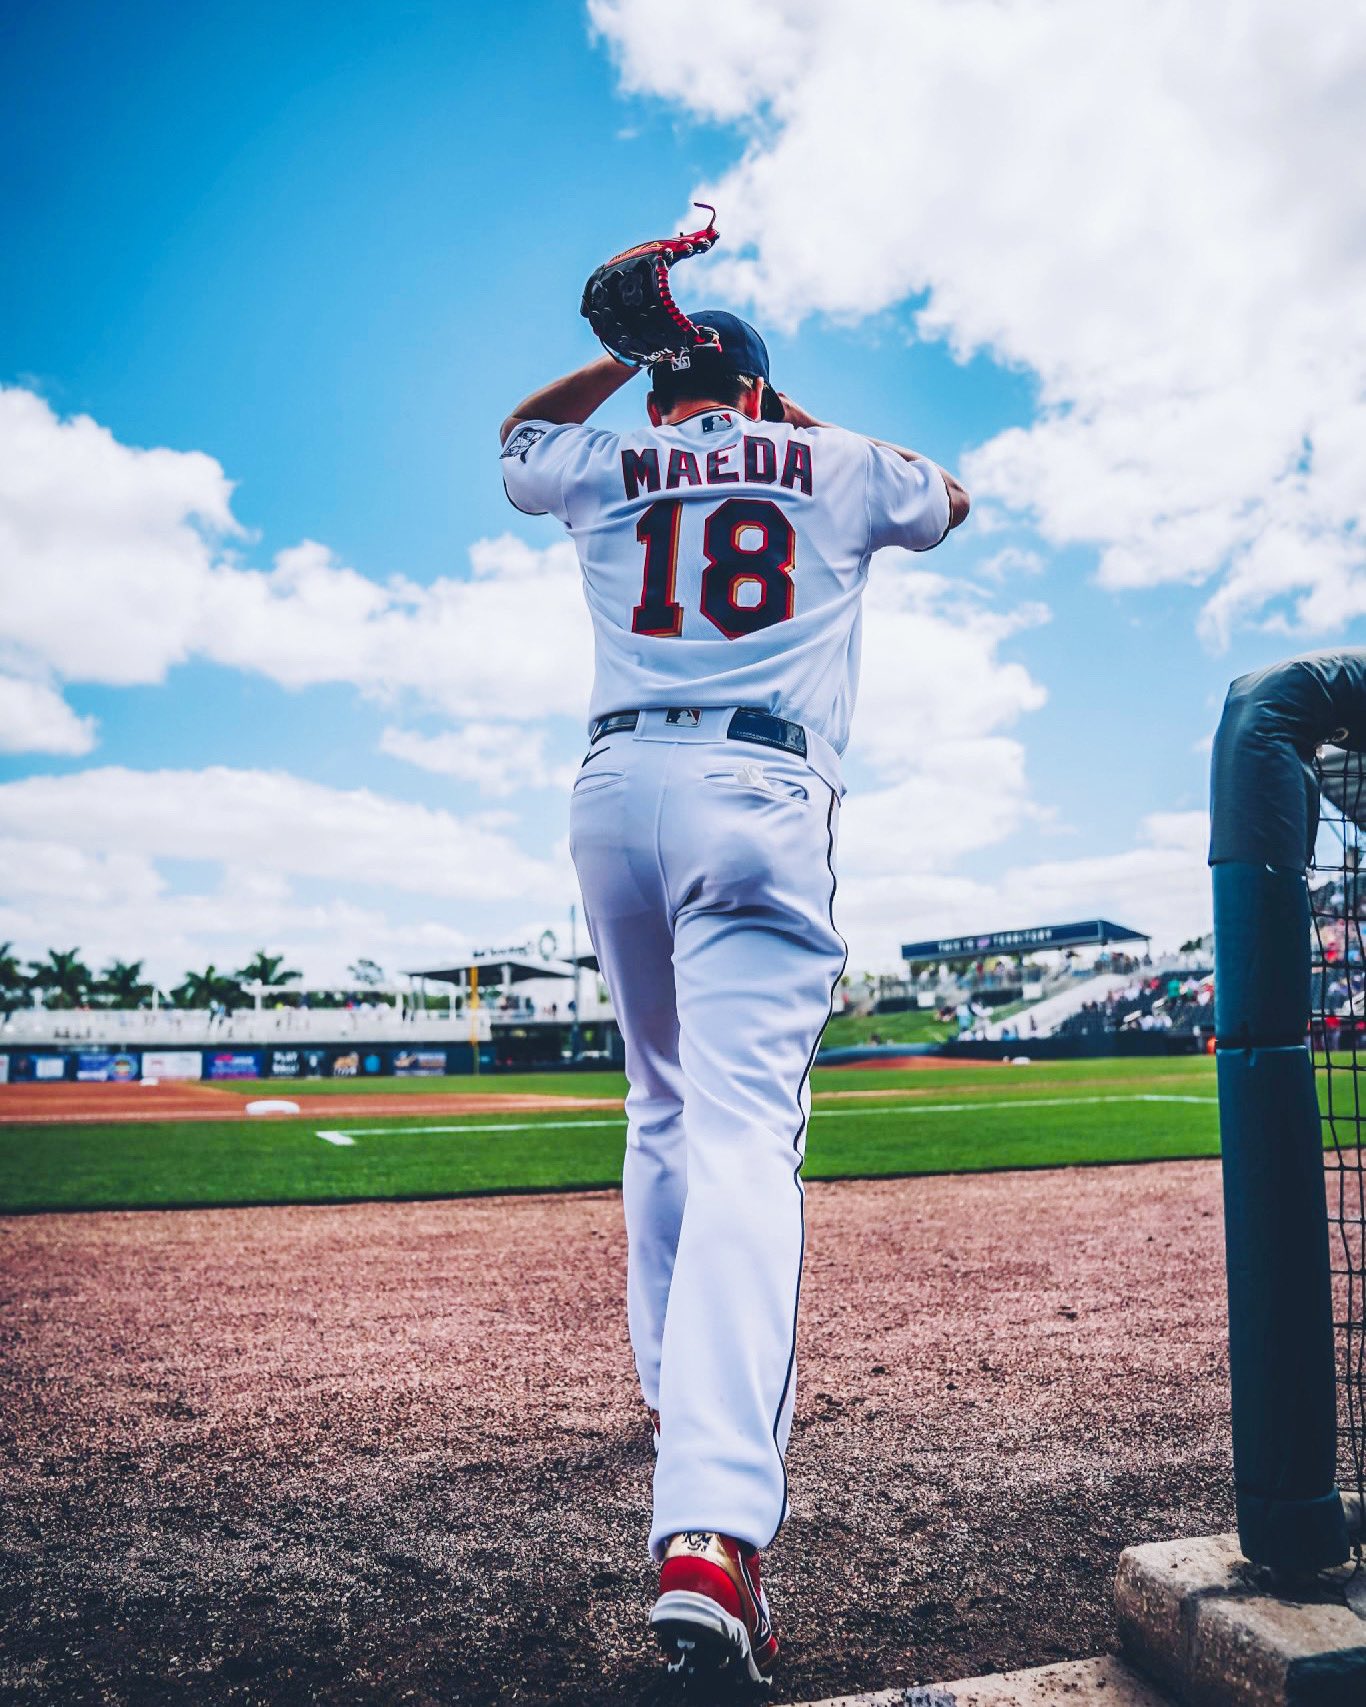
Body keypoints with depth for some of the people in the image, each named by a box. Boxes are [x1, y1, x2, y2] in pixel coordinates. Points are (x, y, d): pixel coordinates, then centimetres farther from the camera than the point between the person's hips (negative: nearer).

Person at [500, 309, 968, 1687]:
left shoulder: (605, 470, 20)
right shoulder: (838, 465, 17)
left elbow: (517, 437, 43)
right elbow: (946, 498, 39)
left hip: (612, 787, 3)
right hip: (759, 794, -3)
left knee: (664, 1106, 21)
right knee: (743, 1133, -17)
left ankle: (674, 1386, 30)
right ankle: (711, 1531, -30)